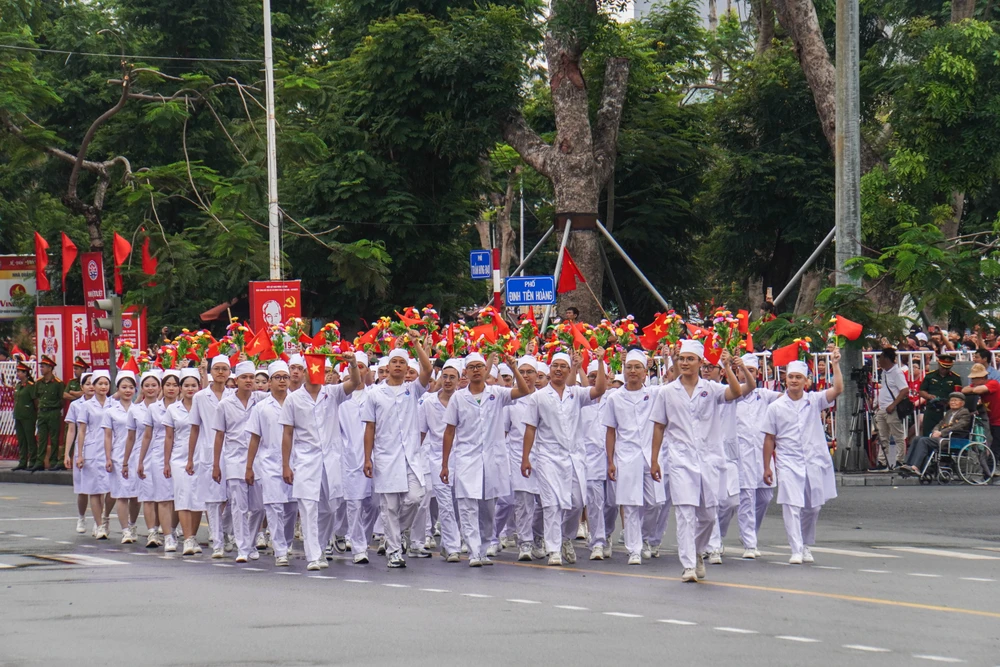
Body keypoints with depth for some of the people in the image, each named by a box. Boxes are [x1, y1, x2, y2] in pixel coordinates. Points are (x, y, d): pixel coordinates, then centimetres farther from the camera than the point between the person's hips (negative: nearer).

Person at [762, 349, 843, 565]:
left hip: (815, 463, 2)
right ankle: (796, 551, -15)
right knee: (791, 506, -14)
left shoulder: (814, 401, 4)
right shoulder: (776, 407, 2)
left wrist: (835, 364, -19)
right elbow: (769, 439, 5)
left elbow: (838, 389, -11)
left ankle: (806, 545, 30)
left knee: (812, 508, 11)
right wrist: (767, 467, 3)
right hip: (788, 463, -2)